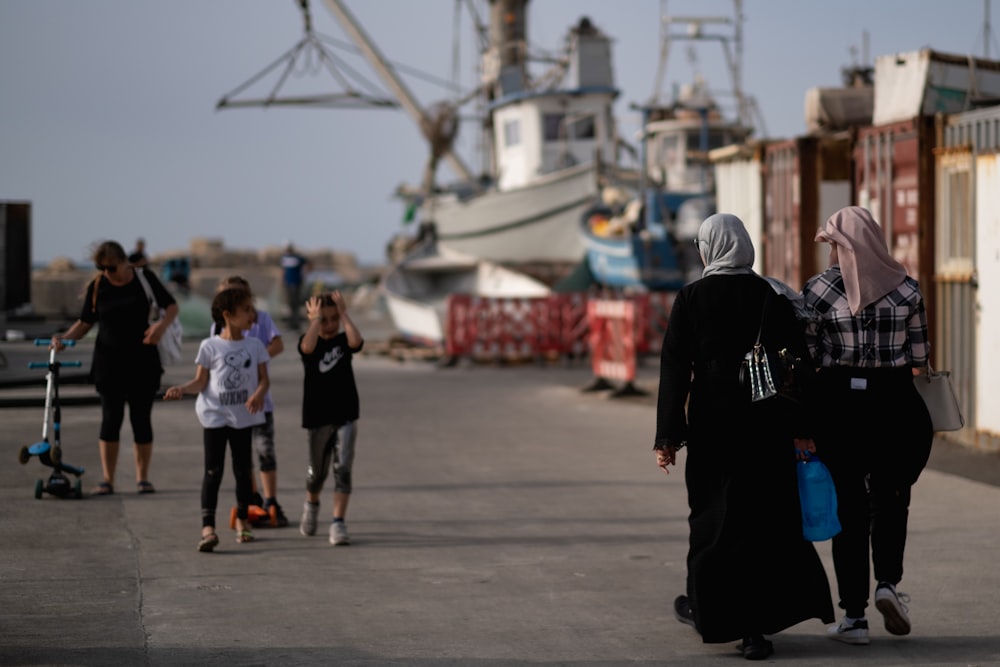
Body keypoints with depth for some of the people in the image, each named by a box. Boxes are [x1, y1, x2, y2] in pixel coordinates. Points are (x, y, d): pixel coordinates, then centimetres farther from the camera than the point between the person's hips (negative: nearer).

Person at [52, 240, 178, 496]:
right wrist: (65, 337, -13)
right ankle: (108, 480, 2)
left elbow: (171, 306, 4)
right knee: (111, 418, -2)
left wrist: (161, 325, -15)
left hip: (143, 362, -1)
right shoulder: (97, 287, 0)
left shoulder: (144, 278, -2)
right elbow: (85, 323, 6)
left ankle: (142, 477, 13)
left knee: (141, 418, 3)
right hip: (109, 363, 1)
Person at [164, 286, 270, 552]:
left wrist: (259, 394, -20)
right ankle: (208, 527, -11)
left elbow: (264, 379, 1)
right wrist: (182, 388, -21)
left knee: (243, 470, 11)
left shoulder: (255, 346, 3)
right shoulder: (210, 346, -4)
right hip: (215, 416, -3)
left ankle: (242, 521, 27)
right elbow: (201, 382, -2)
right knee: (213, 471, -7)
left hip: (243, 416, 3)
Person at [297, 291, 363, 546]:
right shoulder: (309, 342, -3)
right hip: (318, 417, 0)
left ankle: (338, 523, -10)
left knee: (343, 468, -11)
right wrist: (316, 317, -20)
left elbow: (356, 341, -24)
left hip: (345, 415, 0)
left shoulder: (343, 341, 1)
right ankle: (311, 505, 44)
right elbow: (308, 347, -29)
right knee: (317, 471, 15)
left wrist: (343, 313, -18)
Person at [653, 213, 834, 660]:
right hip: (766, 423, 1)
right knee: (767, 516, 5)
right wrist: (800, 429, 2)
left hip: (712, 422, -1)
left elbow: (675, 370, -6)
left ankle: (709, 610, 28)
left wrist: (667, 437, -4)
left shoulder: (690, 299, -4)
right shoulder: (772, 296, 0)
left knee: (714, 511, 14)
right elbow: (797, 364, -2)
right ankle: (756, 626, -2)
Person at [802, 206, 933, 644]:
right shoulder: (906, 288, 1)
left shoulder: (817, 291, -5)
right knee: (890, 497, 18)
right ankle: (888, 580, -3)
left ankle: (854, 615, 6)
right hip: (894, 400, 1)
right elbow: (918, 356, 4)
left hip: (839, 402, -1)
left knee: (848, 506, 5)